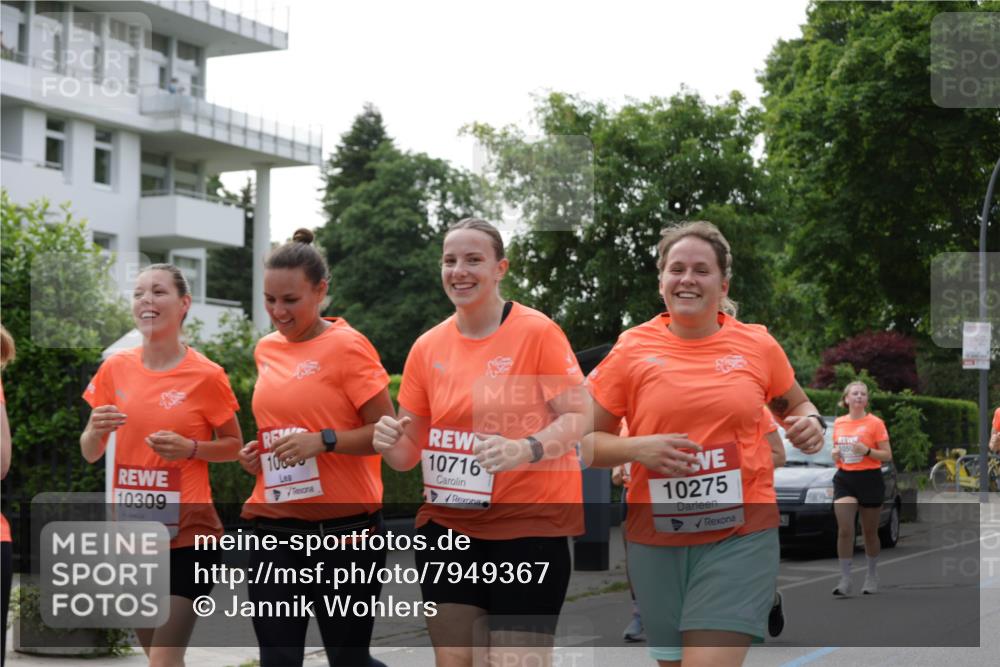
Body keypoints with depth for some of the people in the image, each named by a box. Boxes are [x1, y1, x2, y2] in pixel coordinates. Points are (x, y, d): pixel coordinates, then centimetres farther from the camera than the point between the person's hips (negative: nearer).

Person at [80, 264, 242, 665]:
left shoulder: (206, 376, -9)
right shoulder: (115, 369, 1)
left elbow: (234, 447, 3)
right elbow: (90, 454, 8)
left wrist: (189, 448, -16)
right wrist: (96, 430, -14)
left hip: (187, 535, -5)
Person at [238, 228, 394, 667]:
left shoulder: (347, 346, -9)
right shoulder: (266, 350, 10)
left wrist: (323, 440, -22)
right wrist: (255, 453, 5)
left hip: (344, 532, -5)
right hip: (275, 531, 5)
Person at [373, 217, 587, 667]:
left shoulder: (537, 331, -8)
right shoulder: (427, 347, 5)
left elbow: (578, 416, -11)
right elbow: (409, 452, 10)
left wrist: (525, 449, -29)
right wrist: (390, 441, -13)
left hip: (529, 525, -4)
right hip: (448, 527, 4)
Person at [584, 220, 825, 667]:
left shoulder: (758, 345, 3)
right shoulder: (632, 350, -1)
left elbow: (796, 405, 21)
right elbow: (582, 441, 2)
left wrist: (811, 424, -3)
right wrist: (637, 449, -16)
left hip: (741, 535, -1)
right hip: (656, 539, 1)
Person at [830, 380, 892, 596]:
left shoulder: (875, 423, -4)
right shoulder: (838, 423, 8)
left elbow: (887, 455, -5)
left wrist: (867, 451, -21)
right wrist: (835, 454, -1)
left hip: (869, 479, -2)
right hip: (844, 479, 2)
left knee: (870, 532, 8)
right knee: (844, 530, -10)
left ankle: (872, 576, 26)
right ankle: (844, 579, -8)